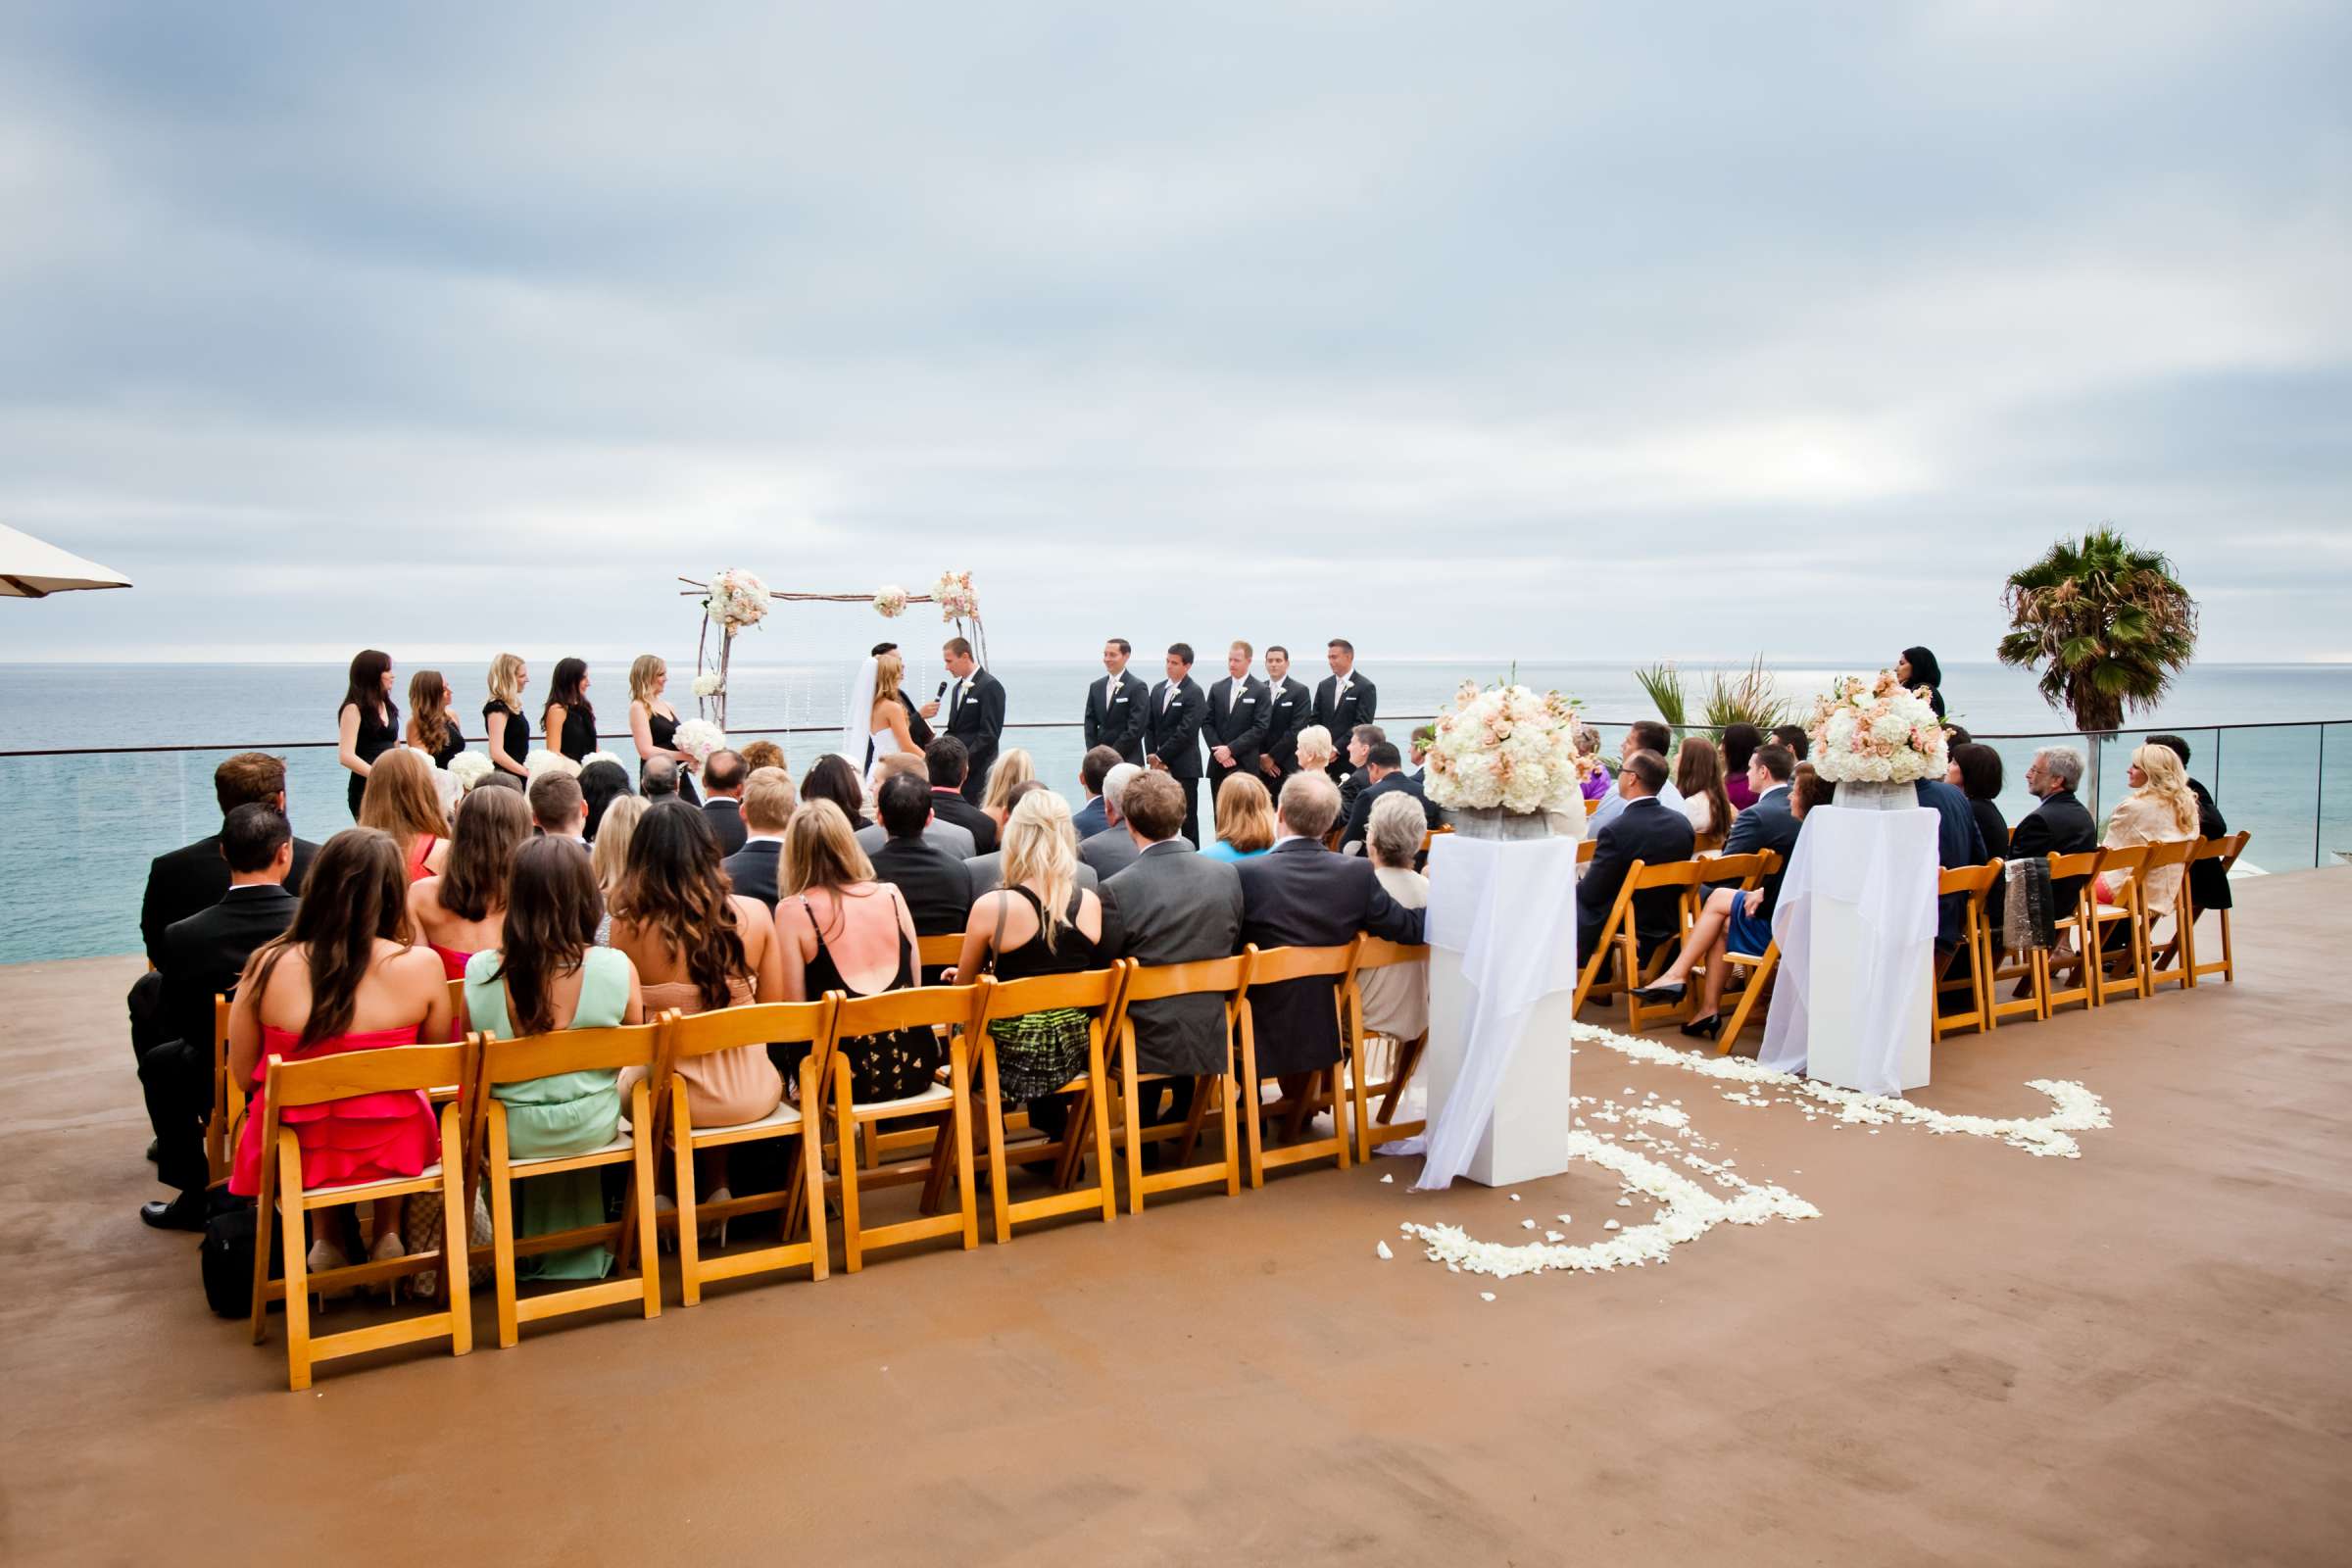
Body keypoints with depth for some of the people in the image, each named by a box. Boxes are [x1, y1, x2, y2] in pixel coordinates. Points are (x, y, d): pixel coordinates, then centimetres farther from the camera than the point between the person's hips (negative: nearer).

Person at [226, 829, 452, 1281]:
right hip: (392, 1150, -1)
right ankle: (388, 1234, 29)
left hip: (294, 1153, 1)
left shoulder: (267, 966, -15)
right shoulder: (421, 965, -17)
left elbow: (243, 1075, -1)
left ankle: (325, 1239, 27)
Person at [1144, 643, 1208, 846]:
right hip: (1161, 766, 6)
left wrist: (1161, 756, -12)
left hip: (1184, 766, -6)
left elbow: (1185, 732, -15)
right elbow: (1149, 726, 14)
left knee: (1188, 816, 1)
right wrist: (1152, 756, 0)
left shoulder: (1194, 692, -8)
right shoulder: (1158, 689, 13)